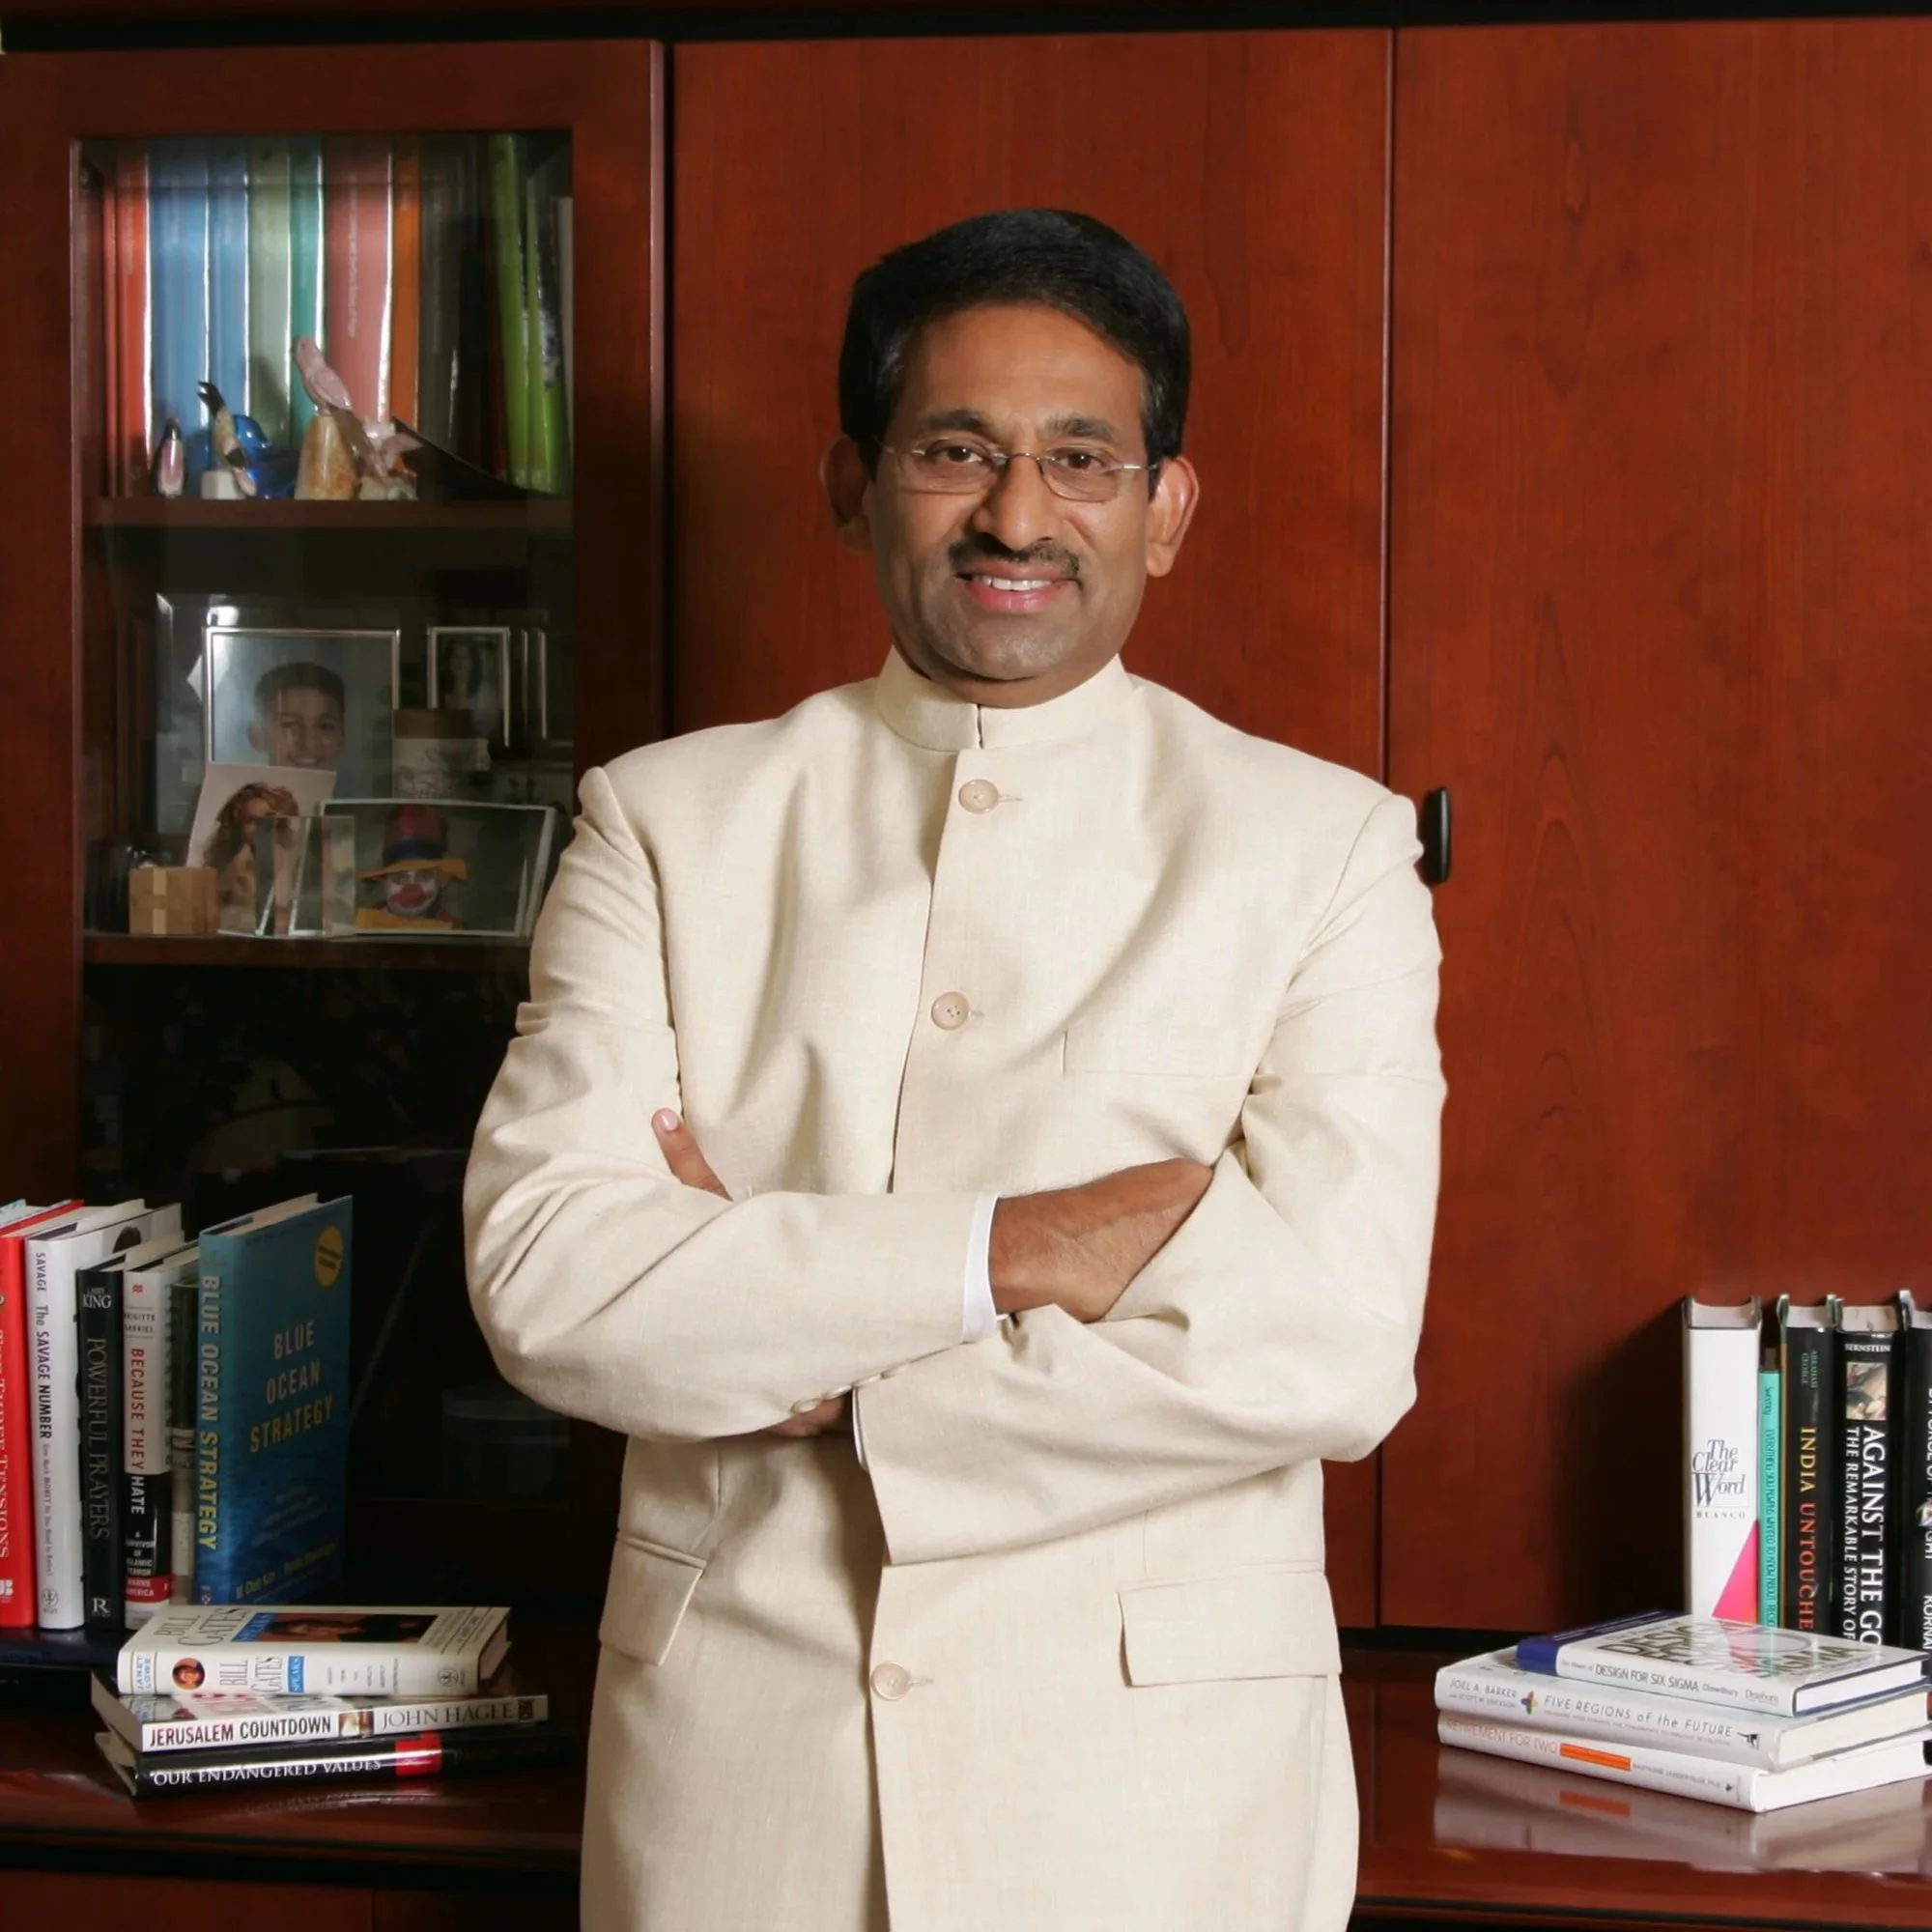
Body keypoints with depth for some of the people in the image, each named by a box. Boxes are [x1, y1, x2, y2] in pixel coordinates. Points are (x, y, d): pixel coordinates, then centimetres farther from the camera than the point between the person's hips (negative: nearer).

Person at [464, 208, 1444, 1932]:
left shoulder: (1323, 846, -2)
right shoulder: (670, 821, 2)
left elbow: (1329, 1342, -14)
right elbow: (543, 1274, -10)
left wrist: (812, 1375, -13)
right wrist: (1018, 1249, -18)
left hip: (1157, 1763, -1)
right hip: (730, 1737, 2)